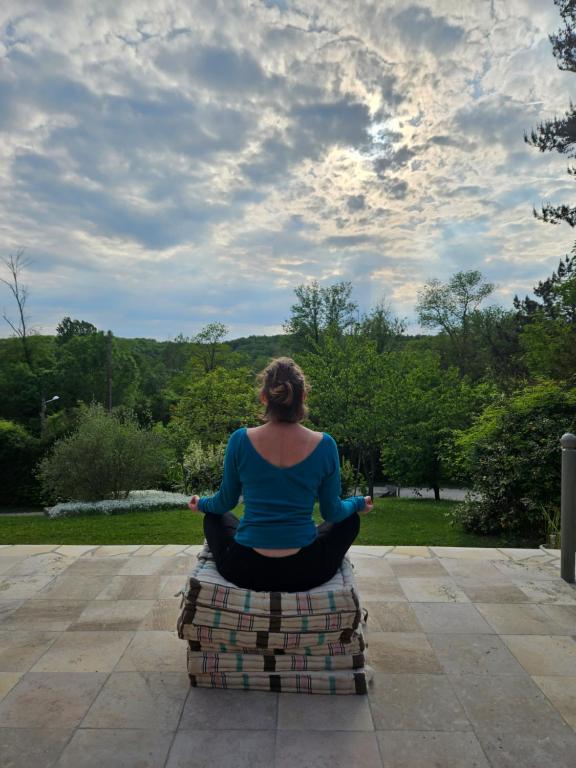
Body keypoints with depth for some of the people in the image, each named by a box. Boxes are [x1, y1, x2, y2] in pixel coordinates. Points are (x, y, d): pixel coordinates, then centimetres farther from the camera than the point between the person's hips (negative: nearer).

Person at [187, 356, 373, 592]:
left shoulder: (240, 440, -12)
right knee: (350, 519, 29)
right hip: (306, 573, 0)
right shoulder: (324, 445, -12)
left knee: (214, 516, 32)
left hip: (245, 572, 1)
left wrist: (201, 503, 27)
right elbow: (332, 512, 0)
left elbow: (225, 502, 4)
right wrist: (359, 503, 23)